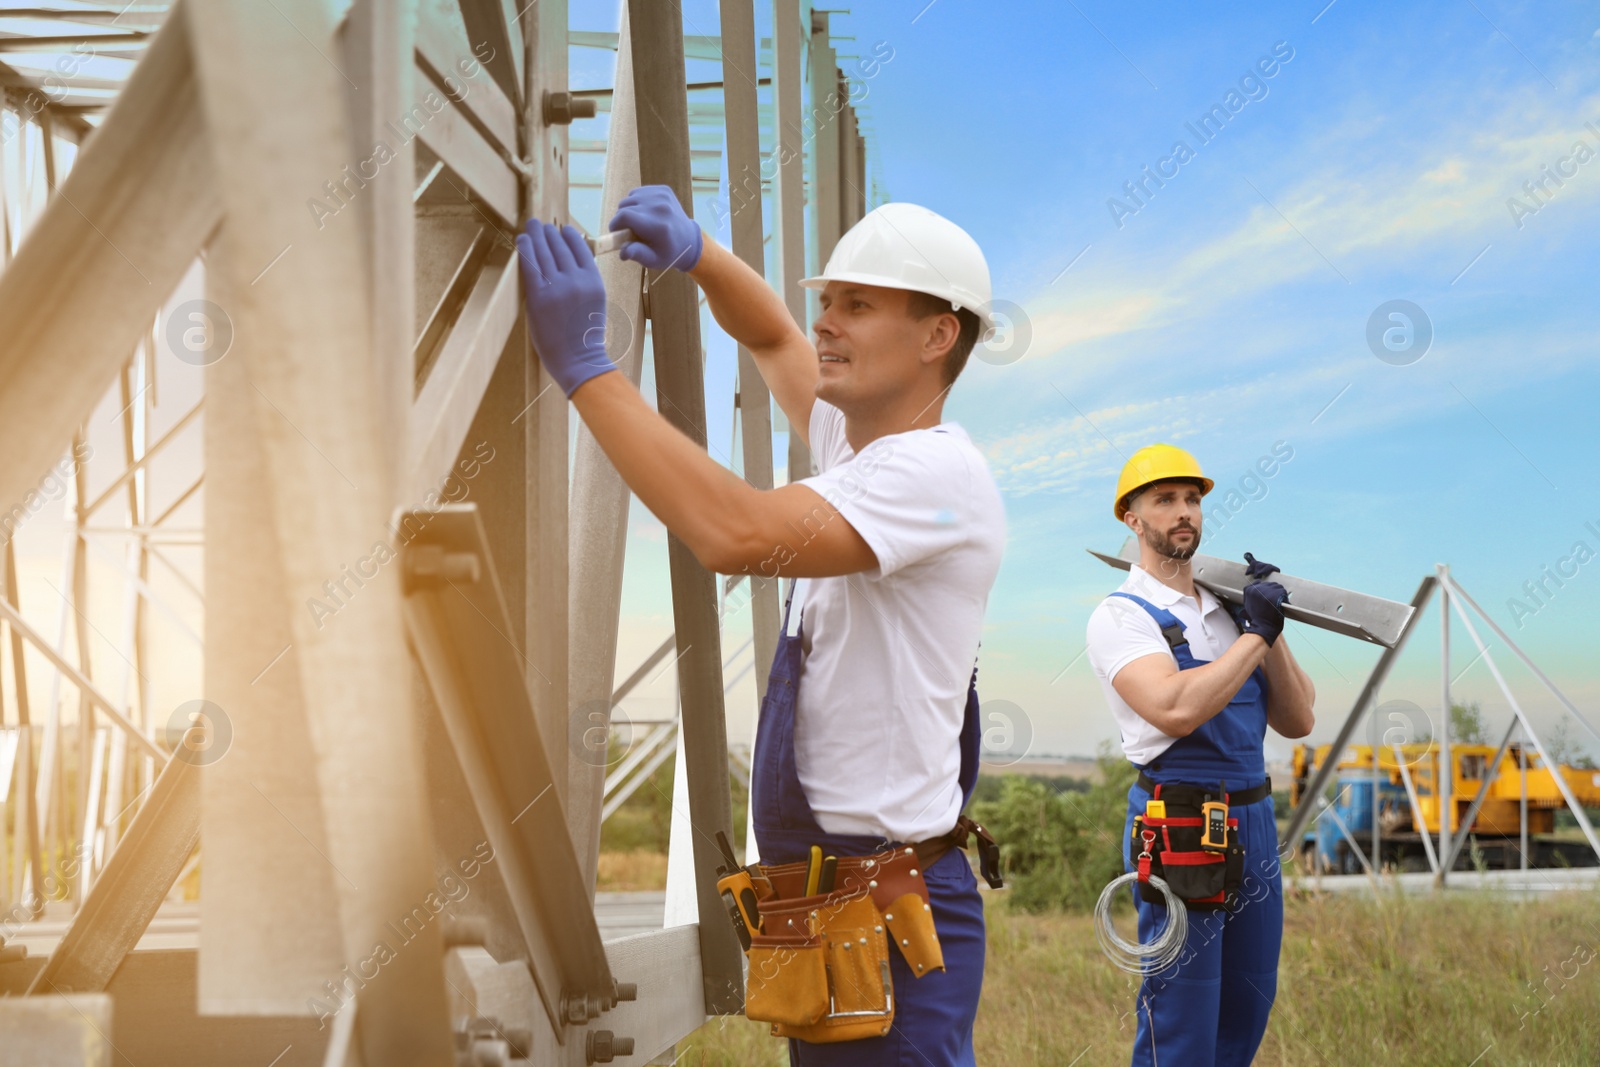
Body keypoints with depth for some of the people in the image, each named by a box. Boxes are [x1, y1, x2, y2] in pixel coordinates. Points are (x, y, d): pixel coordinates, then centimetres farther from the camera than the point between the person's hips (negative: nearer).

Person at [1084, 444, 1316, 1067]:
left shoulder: (1231, 608, 13)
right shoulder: (1122, 616, -7)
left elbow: (1296, 722, 9)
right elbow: (1176, 709, -25)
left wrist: (1270, 627, -4)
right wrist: (1255, 633, -16)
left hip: (1254, 821, 7)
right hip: (1178, 826, -7)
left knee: (1249, 1006, 13)